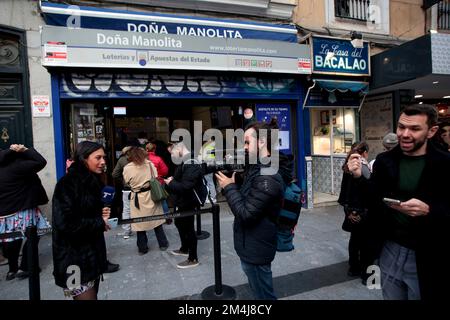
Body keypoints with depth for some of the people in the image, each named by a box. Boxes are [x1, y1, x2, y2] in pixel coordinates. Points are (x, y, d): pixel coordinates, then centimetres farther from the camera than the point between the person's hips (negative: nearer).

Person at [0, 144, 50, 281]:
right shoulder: (17, 166, -18)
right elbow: (41, 162, -18)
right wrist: (25, 150, -11)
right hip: (23, 210, -7)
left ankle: (12, 269, 30)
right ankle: (24, 268, 12)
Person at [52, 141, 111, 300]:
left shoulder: (93, 181, 7)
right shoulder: (67, 184, -17)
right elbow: (66, 223, -26)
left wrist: (103, 214, -2)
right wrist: (99, 223, -15)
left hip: (93, 252, 8)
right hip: (75, 258, -8)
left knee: (93, 294, 19)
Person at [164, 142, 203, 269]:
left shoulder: (191, 164, -26)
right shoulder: (185, 162, 6)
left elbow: (185, 187, -31)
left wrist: (171, 183, -17)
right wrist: (172, 180, -4)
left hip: (187, 202, -10)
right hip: (181, 201, 10)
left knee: (188, 228, 3)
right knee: (180, 224, 25)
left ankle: (193, 259, 20)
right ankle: (184, 249, 46)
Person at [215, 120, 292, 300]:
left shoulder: (267, 177, -27)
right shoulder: (257, 168, 5)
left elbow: (245, 214, -26)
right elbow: (244, 196, 10)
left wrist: (229, 187, -17)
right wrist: (230, 185, -3)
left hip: (256, 249, -9)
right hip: (252, 245, 9)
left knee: (263, 295, 11)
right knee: (259, 290, 27)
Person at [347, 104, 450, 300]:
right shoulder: (384, 160, -1)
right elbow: (373, 200, -2)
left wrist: (428, 210, -29)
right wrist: (359, 177, -17)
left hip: (426, 257, -3)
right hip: (389, 250, 3)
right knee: (390, 297, 20)